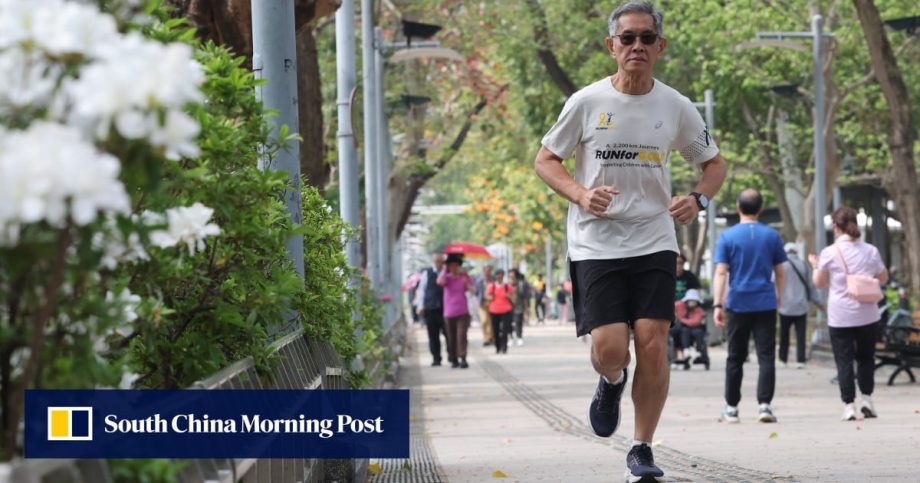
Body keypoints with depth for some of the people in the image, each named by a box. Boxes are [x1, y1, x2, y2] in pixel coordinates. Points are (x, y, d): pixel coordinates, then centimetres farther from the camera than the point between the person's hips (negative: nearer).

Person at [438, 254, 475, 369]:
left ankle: (463, 359, -17)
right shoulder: (446, 277, 5)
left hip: (462, 312, -2)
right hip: (449, 313, 2)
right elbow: (440, 281, -18)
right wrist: (445, 270, -7)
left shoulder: (464, 276, 6)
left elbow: (473, 289, -1)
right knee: (451, 338, 5)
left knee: (461, 335, -13)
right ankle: (454, 359, 14)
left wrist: (467, 283, -21)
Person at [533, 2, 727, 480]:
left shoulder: (675, 107, 2)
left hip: (654, 242, 2)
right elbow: (545, 160, 4)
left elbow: (713, 162, 15)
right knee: (610, 349, -12)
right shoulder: (587, 102, -4)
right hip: (595, 243, -1)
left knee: (653, 345, -8)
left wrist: (698, 199, -7)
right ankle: (611, 384, 27)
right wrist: (580, 195, -15)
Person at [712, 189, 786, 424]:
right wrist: (778, 298, 20)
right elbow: (780, 273, 7)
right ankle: (764, 404, -13)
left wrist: (718, 304, -7)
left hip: (738, 305, 0)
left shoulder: (728, 237, -2)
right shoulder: (772, 236, 3)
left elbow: (721, 273, -7)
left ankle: (731, 408, 14)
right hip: (765, 304, 0)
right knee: (766, 356, -1)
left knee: (735, 358, 9)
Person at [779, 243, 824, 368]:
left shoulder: (782, 265, -3)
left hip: (786, 306, -2)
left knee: (784, 334, 10)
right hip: (801, 306, 2)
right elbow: (811, 285, 9)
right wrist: (817, 301, 18)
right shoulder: (804, 265, 5)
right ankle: (800, 360, -7)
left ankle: (783, 359, 14)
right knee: (800, 335, 0)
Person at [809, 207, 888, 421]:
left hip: (840, 316, -2)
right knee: (866, 357, 18)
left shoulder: (829, 253, -8)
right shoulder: (870, 251, -1)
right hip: (866, 314, 2)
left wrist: (815, 266, 19)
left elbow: (819, 283, 2)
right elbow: (883, 278, 10)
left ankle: (849, 405, -2)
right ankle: (866, 398, 8)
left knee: (844, 361, 3)